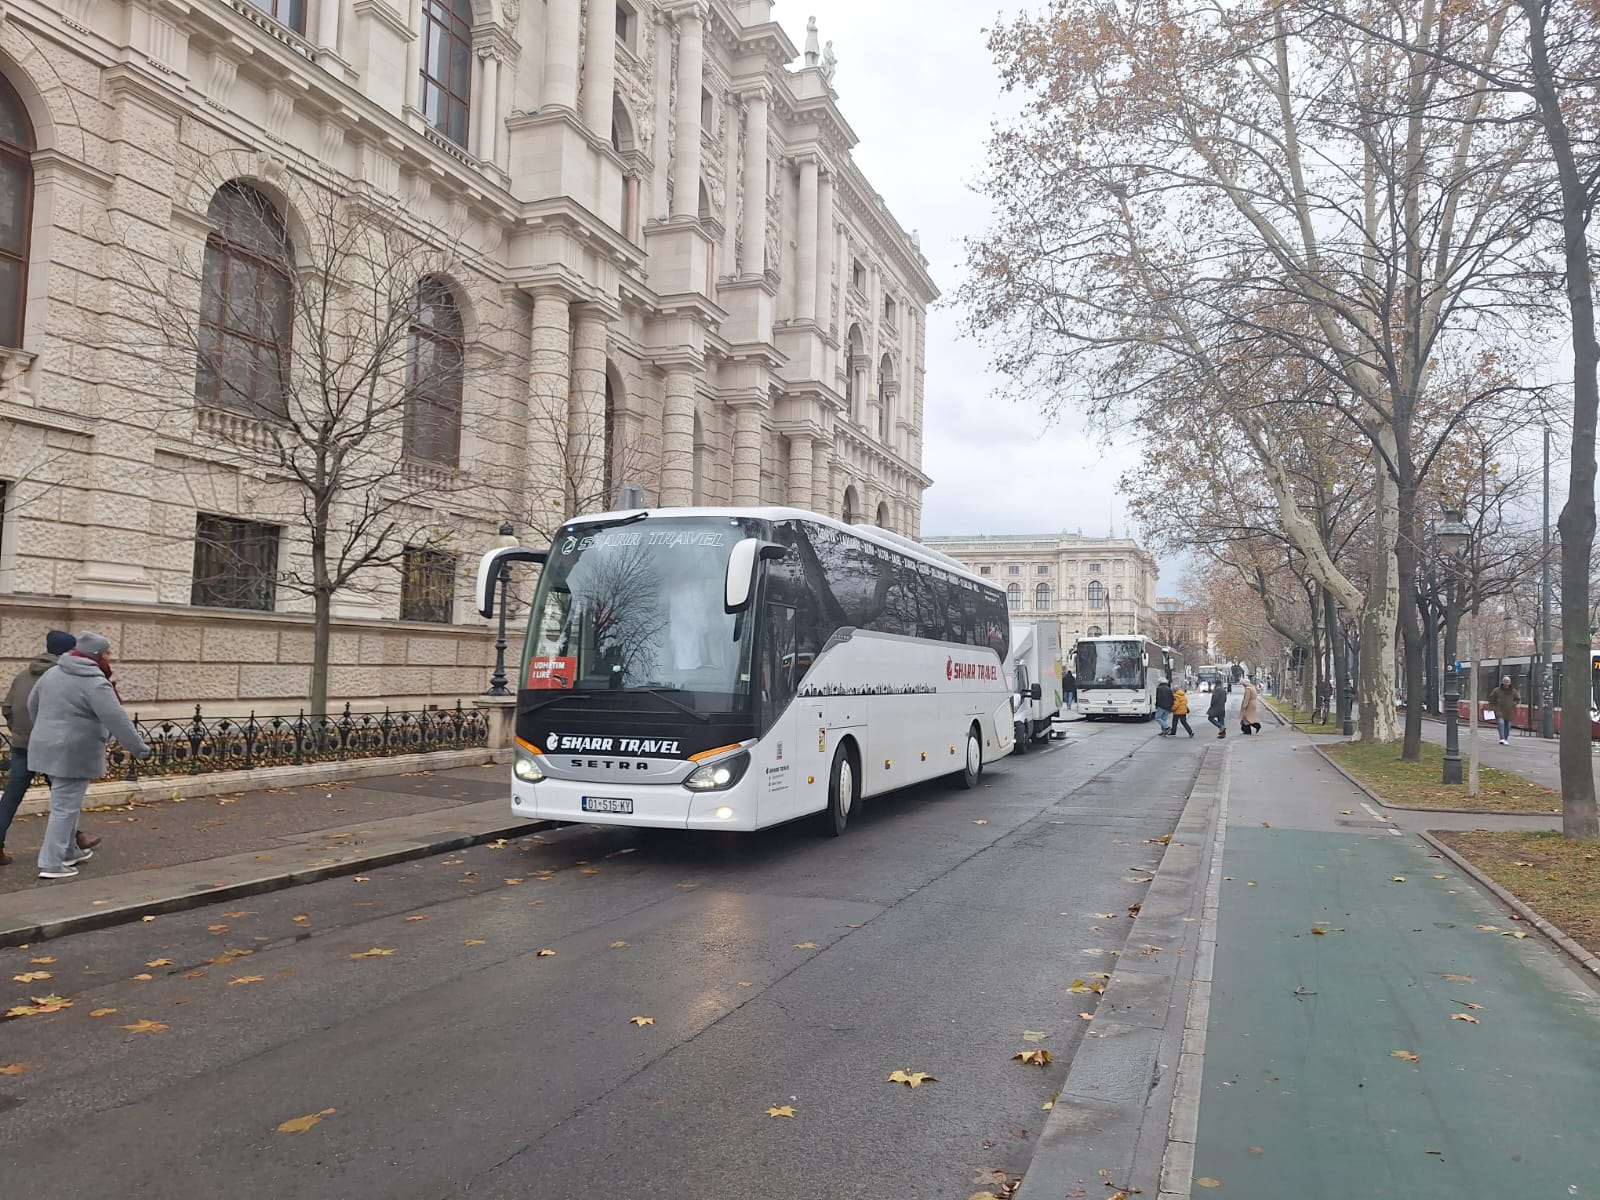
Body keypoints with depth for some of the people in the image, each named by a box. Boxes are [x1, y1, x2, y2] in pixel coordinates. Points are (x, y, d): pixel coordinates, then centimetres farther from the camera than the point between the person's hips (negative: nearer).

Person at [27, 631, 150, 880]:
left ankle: (69, 851, 32)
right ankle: (51, 864, -1)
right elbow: (117, 720, -22)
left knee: (66, 803, 21)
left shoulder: (53, 672, 8)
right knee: (65, 808, -3)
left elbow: (32, 703, 22)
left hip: (47, 748, 9)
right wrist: (139, 748, -16)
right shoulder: (95, 682, -18)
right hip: (74, 754, -9)